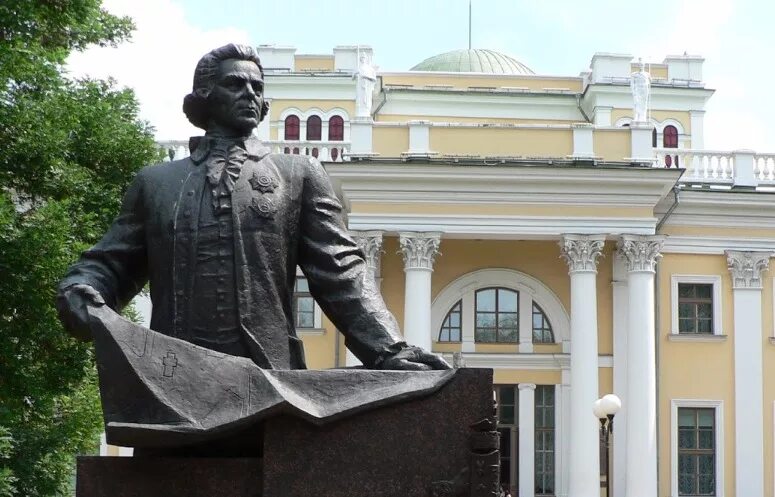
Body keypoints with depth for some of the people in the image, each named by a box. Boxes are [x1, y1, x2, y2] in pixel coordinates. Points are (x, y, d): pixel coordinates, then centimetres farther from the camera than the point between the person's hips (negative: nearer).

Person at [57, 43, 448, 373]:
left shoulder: (299, 177, 16)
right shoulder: (155, 182, 20)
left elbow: (340, 274, 7)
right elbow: (111, 264, 17)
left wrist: (388, 353, -8)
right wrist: (81, 290, -8)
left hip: (270, 376, -1)